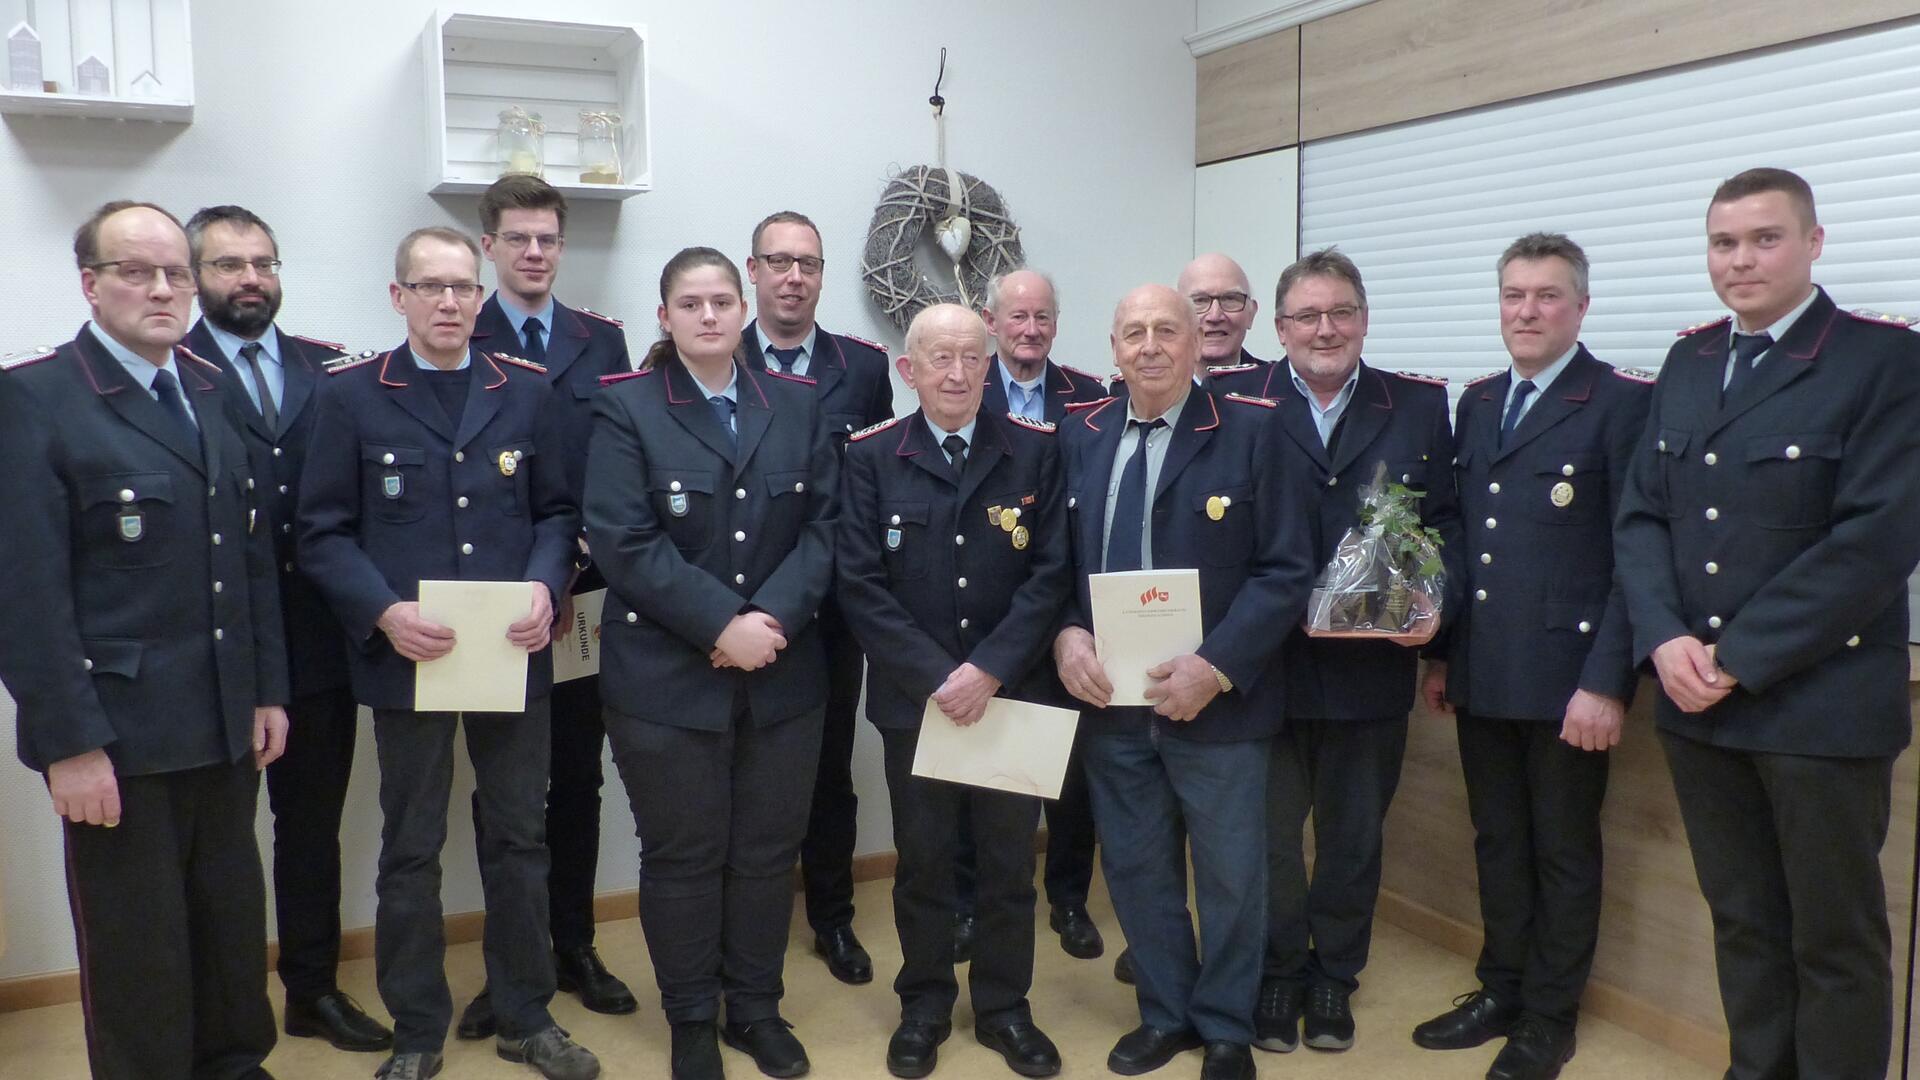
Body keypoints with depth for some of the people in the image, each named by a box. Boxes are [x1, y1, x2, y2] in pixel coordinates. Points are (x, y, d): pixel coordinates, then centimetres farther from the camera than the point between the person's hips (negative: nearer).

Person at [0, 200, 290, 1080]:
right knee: (135, 944, 8)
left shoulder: (214, 390, 10)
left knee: (232, 925, 17)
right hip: (119, 732, -6)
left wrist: (268, 690, 8)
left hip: (227, 726, 6)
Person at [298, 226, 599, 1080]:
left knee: (519, 839, 11)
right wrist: (383, 611, -17)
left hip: (514, 651, 2)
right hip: (406, 655, -2)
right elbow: (325, 532, -2)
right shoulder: (350, 394, -1)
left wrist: (544, 585, -11)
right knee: (410, 850, 10)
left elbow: (556, 511, 8)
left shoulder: (526, 390, 6)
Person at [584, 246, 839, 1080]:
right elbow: (623, 541, -13)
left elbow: (823, 525, 1)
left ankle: (756, 1006, 31)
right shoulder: (625, 407, -3)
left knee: (768, 850, 13)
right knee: (682, 856, 8)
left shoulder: (798, 404, 7)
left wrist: (773, 617, -14)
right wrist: (723, 624, -19)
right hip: (667, 680, -3)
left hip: (782, 675, 3)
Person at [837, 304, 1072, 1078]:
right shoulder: (871, 456, -1)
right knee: (923, 861, 11)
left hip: (1013, 695, 1)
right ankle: (924, 1006, 29)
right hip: (914, 697, 0)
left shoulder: (1035, 449, 0)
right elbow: (859, 583, -7)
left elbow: (1051, 572, -5)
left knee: (1009, 862, 11)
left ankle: (1004, 1008, 29)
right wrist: (935, 677, -14)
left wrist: (989, 670, -15)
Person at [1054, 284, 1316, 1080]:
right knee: (1135, 868, 15)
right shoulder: (1080, 435, 6)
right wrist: (1065, 633, -10)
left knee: (1229, 875, 11)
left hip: (1217, 701, -3)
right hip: (1112, 698, 4)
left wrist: (1216, 666, -19)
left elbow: (1285, 570, -10)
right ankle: (1165, 1013, 36)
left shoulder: (1252, 430, -6)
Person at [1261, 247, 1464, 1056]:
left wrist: (1436, 602, -13)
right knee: (1269, 832, 11)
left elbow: (1445, 522, 3)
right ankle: (1276, 975, 30)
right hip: (1269, 664, -1)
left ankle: (1333, 977, 33)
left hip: (1372, 665, 2)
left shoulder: (1420, 405, 4)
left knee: (1353, 836, 15)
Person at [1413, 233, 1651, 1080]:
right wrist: (1440, 653, 11)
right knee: (1498, 843, 16)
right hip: (1481, 675, 6)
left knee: (1563, 854, 10)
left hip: (1567, 677, -5)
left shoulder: (1623, 401, -9)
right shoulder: (1477, 401, 11)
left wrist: (1606, 682, -18)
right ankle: (1500, 992, 32)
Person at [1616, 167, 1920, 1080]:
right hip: (1697, 699, 5)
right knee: (1742, 922, 15)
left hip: (1822, 703, -5)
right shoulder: (1688, 362, 11)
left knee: (1836, 939, 7)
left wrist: (1741, 656, -16)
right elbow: (1642, 514, 8)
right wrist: (1664, 639, -8)